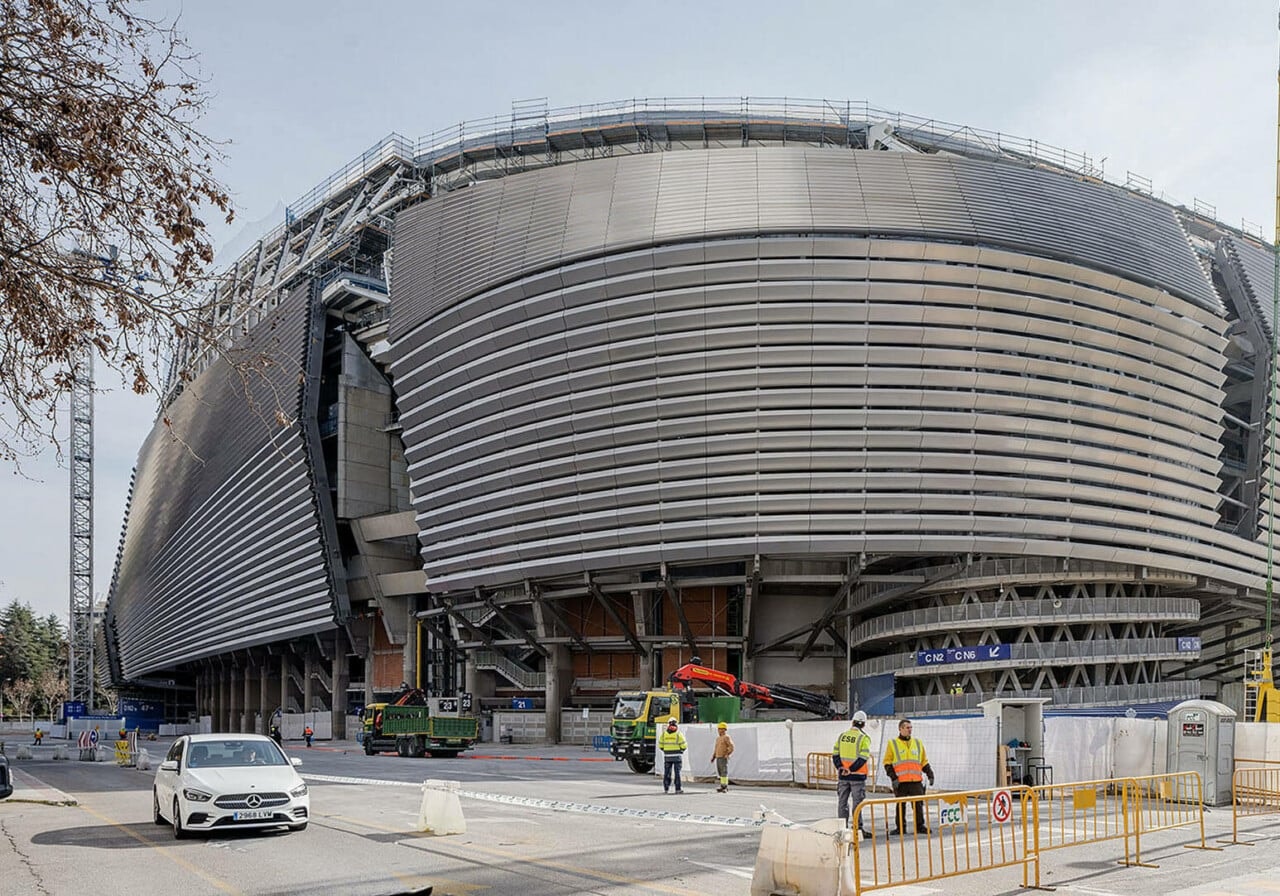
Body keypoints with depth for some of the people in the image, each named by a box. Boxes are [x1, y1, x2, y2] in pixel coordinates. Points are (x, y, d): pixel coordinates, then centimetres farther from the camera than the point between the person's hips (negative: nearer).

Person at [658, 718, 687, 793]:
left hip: (667, 756, 2)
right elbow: (684, 746, -7)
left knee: (667, 772, 8)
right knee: (677, 772, 2)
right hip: (677, 756, -2)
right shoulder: (678, 734, -8)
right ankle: (678, 789, 2)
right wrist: (681, 750, 14)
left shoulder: (663, 734, 0)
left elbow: (660, 746, 4)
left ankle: (666, 789, 8)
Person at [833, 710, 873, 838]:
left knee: (842, 801, 11)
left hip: (843, 775, 4)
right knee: (857, 802, 1)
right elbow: (863, 757, -17)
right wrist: (851, 769, -14)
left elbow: (835, 754, 3)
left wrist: (840, 767, -3)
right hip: (857, 776, -4)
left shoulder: (842, 736, 5)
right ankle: (858, 827, -1)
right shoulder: (864, 738, -9)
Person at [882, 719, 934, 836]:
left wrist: (930, 774, 11)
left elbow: (924, 762, 21)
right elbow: (887, 763, 2)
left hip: (916, 781, 2)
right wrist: (893, 777, -8)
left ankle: (920, 826, 9)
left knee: (918, 804, 0)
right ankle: (900, 827, 12)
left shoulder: (918, 743, 16)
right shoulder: (892, 744, 4)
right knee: (900, 805, 3)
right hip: (900, 781, -2)